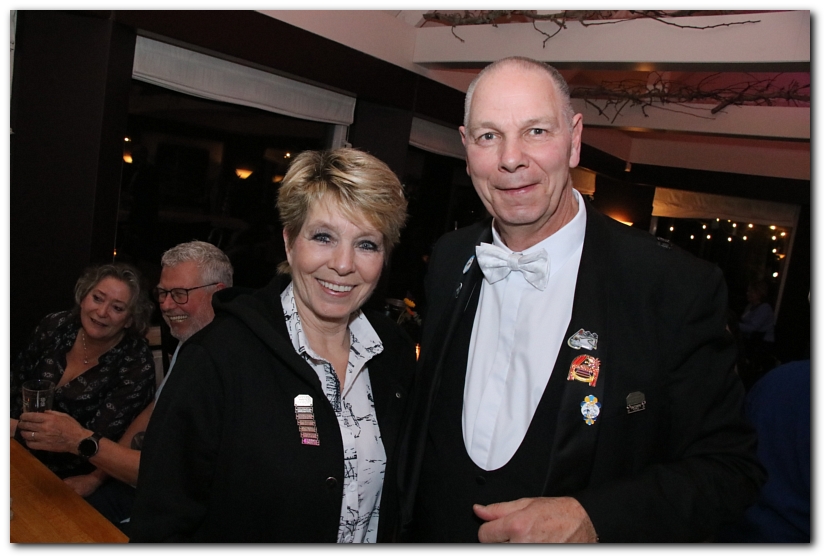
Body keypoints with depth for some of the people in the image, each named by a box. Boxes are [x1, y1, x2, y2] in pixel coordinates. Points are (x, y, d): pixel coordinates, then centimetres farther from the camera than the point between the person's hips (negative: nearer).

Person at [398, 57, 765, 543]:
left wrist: (593, 520, -26)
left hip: (594, 533, -3)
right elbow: (426, 420, 4)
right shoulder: (449, 261, -6)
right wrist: (408, 528, -4)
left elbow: (729, 467, -14)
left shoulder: (679, 286, -20)